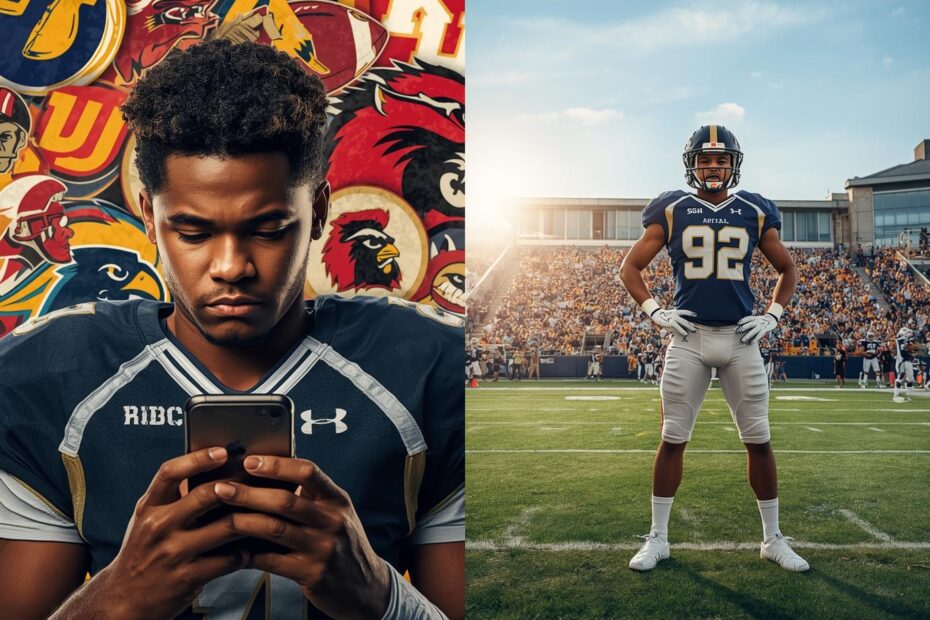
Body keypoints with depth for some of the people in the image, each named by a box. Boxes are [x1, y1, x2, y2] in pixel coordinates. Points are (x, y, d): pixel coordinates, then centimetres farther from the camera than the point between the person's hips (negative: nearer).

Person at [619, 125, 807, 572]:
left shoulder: (754, 213, 8)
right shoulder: (672, 211, 4)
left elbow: (787, 270, 20)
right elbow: (630, 268, 8)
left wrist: (772, 317, 7)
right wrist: (655, 312, -3)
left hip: (740, 339, 2)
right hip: (689, 338, -1)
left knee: (759, 441, 5)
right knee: (673, 439, 3)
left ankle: (773, 539, 21)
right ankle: (657, 538, 15)